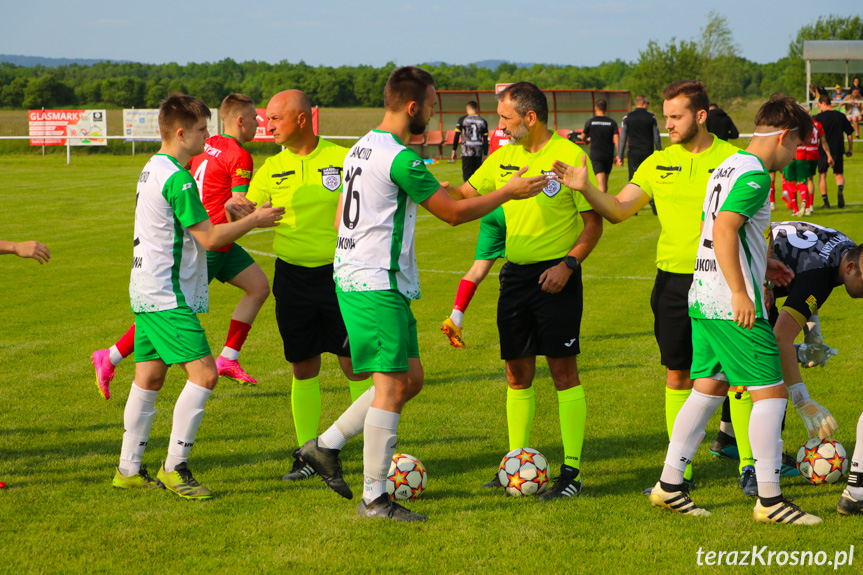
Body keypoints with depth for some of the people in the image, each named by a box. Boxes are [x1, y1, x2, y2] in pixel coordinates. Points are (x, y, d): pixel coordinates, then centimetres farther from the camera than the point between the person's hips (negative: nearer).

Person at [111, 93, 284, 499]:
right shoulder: (177, 179, -18)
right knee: (204, 374, -11)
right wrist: (254, 220, -4)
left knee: (149, 378, 13)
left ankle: (129, 469, 18)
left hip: (147, 293, 11)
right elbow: (210, 238, -16)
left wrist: (232, 214, 21)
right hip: (168, 296, -11)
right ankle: (174, 468, -9)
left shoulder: (152, 170, 14)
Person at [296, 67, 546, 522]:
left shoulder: (362, 148, 13)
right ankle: (374, 498, -3)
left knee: (410, 378, 14)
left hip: (355, 276, 10)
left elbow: (340, 219, 21)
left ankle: (325, 446, 19)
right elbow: (453, 212, -11)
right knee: (392, 385, -7)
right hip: (378, 284, -10)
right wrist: (508, 193, -1)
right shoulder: (401, 158, -17)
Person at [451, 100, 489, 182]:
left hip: (466, 153, -3)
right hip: (478, 153, 3)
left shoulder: (462, 120, 0)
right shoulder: (483, 122, 7)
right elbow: (485, 140, 6)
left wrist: (454, 150, 7)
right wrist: (485, 155, 11)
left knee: (467, 176, -4)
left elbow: (457, 136, 0)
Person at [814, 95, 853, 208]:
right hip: (838, 150, 2)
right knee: (839, 174, 10)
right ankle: (840, 190, -24)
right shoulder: (841, 116, 4)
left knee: (822, 175, 12)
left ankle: (825, 202, 5)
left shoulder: (820, 117, -6)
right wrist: (850, 150, 16)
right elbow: (849, 134, 7)